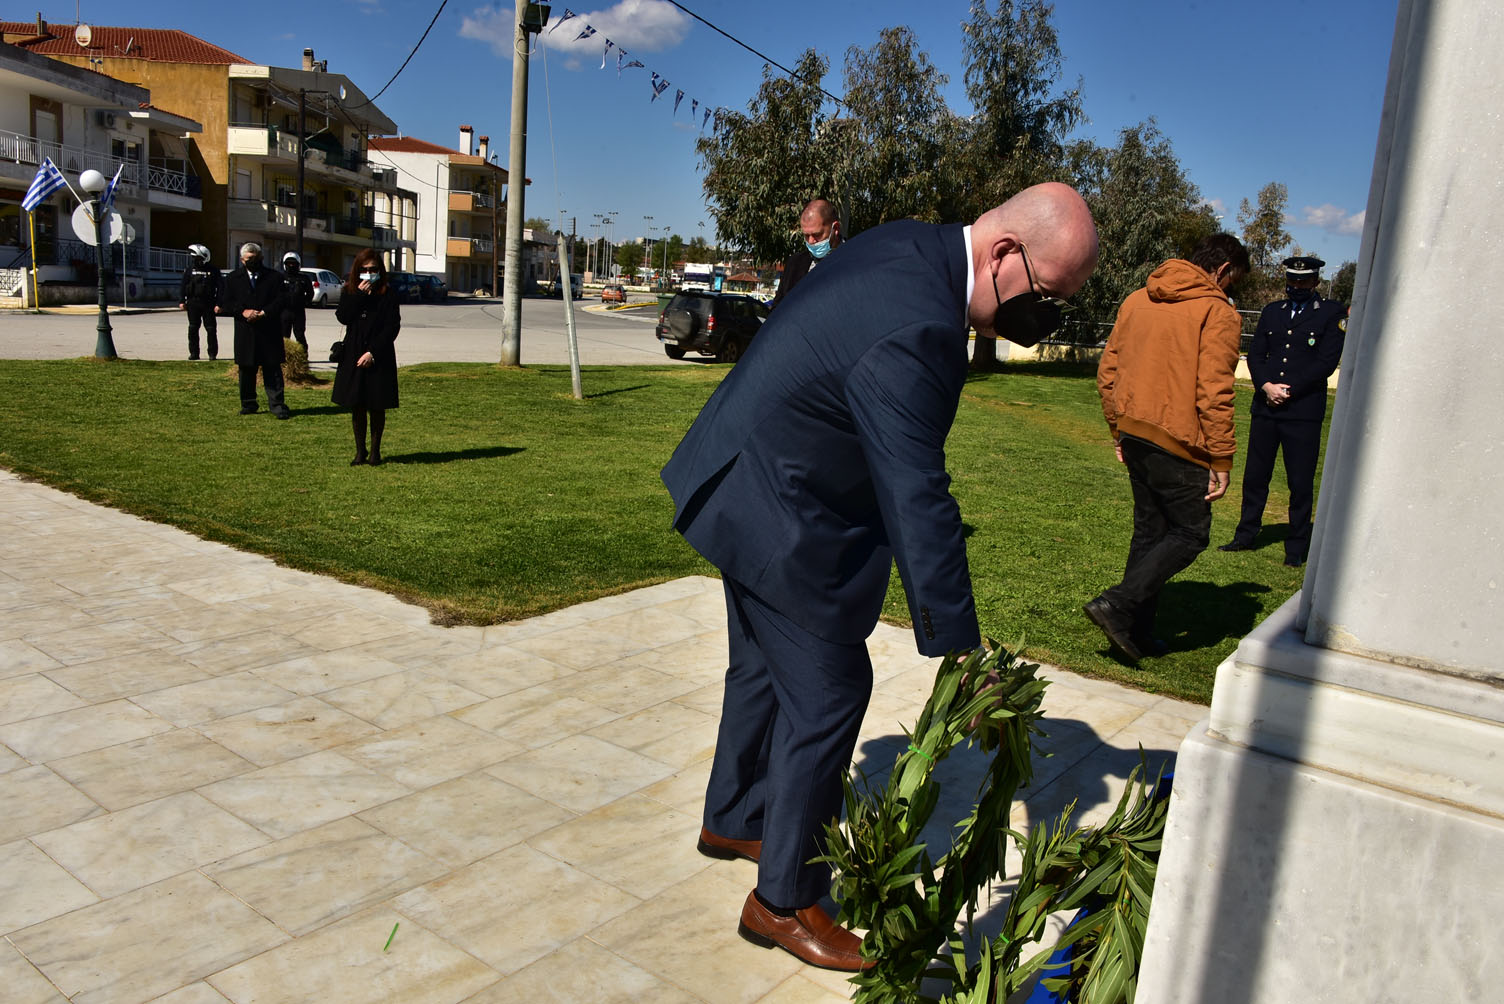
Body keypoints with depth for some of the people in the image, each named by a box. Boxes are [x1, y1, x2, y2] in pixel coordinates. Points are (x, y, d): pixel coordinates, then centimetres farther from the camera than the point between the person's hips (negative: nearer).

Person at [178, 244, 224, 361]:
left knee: (211, 329, -1)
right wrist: (181, 301, 0)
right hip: (193, 304, 3)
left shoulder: (213, 271, 0)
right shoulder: (189, 270, 8)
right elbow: (182, 286, 9)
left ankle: (212, 353, 8)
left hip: (208, 304, -3)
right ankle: (194, 353, 12)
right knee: (193, 329, 5)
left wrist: (218, 304, -8)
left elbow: (220, 288, -1)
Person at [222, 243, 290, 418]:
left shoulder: (275, 277, 5)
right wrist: (243, 311, -13)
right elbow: (228, 303, 5)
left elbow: (280, 302, -4)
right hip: (245, 333, 2)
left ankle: (276, 404, -2)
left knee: (272, 369, -3)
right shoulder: (234, 278, 12)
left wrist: (263, 313, -16)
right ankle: (248, 404, 17)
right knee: (246, 370, 8)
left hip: (270, 332, -2)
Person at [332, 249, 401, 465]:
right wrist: (359, 295, -12)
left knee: (377, 407, 4)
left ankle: (375, 450, 15)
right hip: (353, 356, 3)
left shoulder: (388, 294, -2)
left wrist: (373, 352, -13)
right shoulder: (349, 291, 8)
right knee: (356, 407, 5)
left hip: (379, 357, -3)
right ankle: (360, 451, 15)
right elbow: (342, 317, -6)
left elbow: (392, 326, -7)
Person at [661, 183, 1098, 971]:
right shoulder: (914, 332, -31)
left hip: (745, 481, 10)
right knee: (828, 693, -1)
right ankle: (782, 901, 16)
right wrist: (960, 654, -25)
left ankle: (732, 820, 45)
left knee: (766, 665, 23)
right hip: (779, 512, -10)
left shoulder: (912, 245, 0)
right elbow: (920, 506, -31)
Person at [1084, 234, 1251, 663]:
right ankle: (1118, 604, -8)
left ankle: (1136, 630, 18)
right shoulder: (1217, 312, -9)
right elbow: (1213, 392, -16)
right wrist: (1221, 460, -11)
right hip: (1178, 442, -7)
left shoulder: (1137, 300, 12)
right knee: (1190, 534, 5)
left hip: (1134, 434, 7)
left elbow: (1107, 372, 13)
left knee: (1149, 530, 16)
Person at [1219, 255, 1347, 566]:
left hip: (1304, 411, -4)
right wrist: (1266, 386, -9)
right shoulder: (1272, 311, 15)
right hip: (1265, 407, 4)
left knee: (1301, 483, 1)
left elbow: (1327, 362, -6)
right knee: (1255, 475, 10)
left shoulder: (1332, 313, 3)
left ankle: (1297, 547, 11)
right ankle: (1246, 535, 23)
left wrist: (1288, 389, -11)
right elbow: (1255, 354, 8)